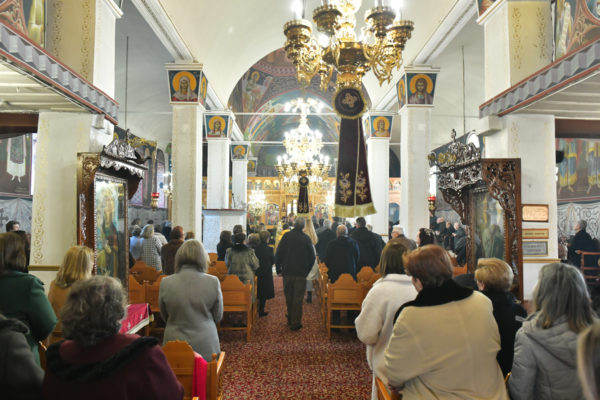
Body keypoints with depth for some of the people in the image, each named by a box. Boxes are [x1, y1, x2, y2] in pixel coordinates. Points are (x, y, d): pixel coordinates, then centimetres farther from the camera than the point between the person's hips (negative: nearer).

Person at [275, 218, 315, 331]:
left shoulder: (286, 236, -7)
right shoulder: (306, 238, -9)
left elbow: (278, 253, -6)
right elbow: (312, 257, -4)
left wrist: (279, 267, 7)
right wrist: (307, 270, 9)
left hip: (287, 272, 2)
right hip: (301, 273, -2)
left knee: (289, 297, 17)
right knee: (298, 298, 5)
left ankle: (290, 320, 30)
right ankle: (296, 323, 7)